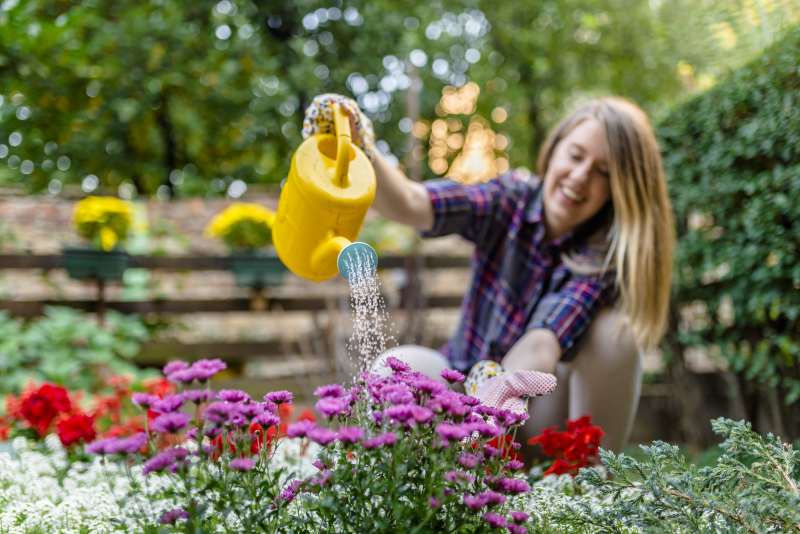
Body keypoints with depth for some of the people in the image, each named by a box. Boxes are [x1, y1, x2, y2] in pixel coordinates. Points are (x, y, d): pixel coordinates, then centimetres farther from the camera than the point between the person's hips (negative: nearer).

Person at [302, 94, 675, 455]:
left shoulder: (607, 255, -18)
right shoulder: (510, 200, -11)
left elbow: (543, 342, -35)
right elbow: (410, 205, -29)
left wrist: (504, 389, -57)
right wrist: (360, 151, -49)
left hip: (541, 413, -1)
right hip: (468, 385, 1)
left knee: (613, 329, -27)